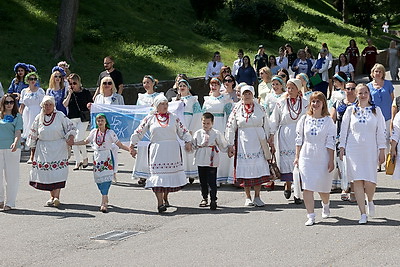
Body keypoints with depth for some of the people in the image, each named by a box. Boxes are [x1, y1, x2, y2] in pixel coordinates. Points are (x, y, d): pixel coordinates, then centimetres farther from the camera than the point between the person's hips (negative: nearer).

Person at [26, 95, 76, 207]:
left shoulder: (60, 115, 2)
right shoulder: (38, 118, 9)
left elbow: (70, 127, 6)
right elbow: (33, 134, 15)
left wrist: (70, 137, -13)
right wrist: (33, 150, 15)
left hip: (59, 148, -3)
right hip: (43, 149, 3)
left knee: (58, 171, -13)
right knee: (46, 172, 2)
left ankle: (56, 196, -15)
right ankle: (52, 196, 13)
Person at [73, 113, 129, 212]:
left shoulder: (110, 133, -2)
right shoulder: (94, 132, 9)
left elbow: (119, 145, 0)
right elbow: (86, 141, 22)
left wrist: (130, 149, -13)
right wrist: (72, 143, 20)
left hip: (107, 158, -4)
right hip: (97, 158, 4)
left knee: (106, 178, -14)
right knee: (98, 179, 3)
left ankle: (103, 203, -20)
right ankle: (105, 199, 19)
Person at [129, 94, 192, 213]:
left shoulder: (174, 117, 10)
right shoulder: (150, 118, 6)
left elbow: (183, 131, 14)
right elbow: (138, 132, 9)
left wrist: (188, 142, 0)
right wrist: (132, 145, 6)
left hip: (172, 151, 2)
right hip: (157, 151, -2)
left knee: (171, 174, 5)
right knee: (158, 174, -11)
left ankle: (165, 198, 26)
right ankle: (160, 202, -12)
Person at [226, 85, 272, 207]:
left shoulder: (260, 108, 8)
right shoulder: (237, 110, 6)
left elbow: (266, 126, 11)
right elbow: (230, 128, 6)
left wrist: (270, 141, 10)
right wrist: (230, 145, 2)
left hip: (258, 142, 0)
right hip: (243, 143, 0)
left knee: (259, 168, -5)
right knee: (245, 169, 1)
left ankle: (257, 197, 3)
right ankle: (248, 197, 12)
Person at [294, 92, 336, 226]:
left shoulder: (328, 120, 0)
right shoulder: (304, 119, 6)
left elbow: (331, 142, -2)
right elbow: (299, 139, 10)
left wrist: (331, 160, -5)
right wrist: (297, 157, 5)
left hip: (322, 158, -1)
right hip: (306, 157, 1)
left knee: (323, 187, 11)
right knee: (307, 187, -9)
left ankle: (325, 205, 43)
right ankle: (311, 216, -5)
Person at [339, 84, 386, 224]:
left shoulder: (376, 110, 8)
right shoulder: (351, 110, 8)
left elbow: (380, 132, 8)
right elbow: (344, 130, 11)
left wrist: (382, 150, 3)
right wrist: (342, 147, 4)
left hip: (370, 149, 0)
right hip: (353, 149, 0)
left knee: (370, 182, -9)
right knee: (358, 181, -5)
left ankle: (370, 201, 24)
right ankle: (363, 213, 1)